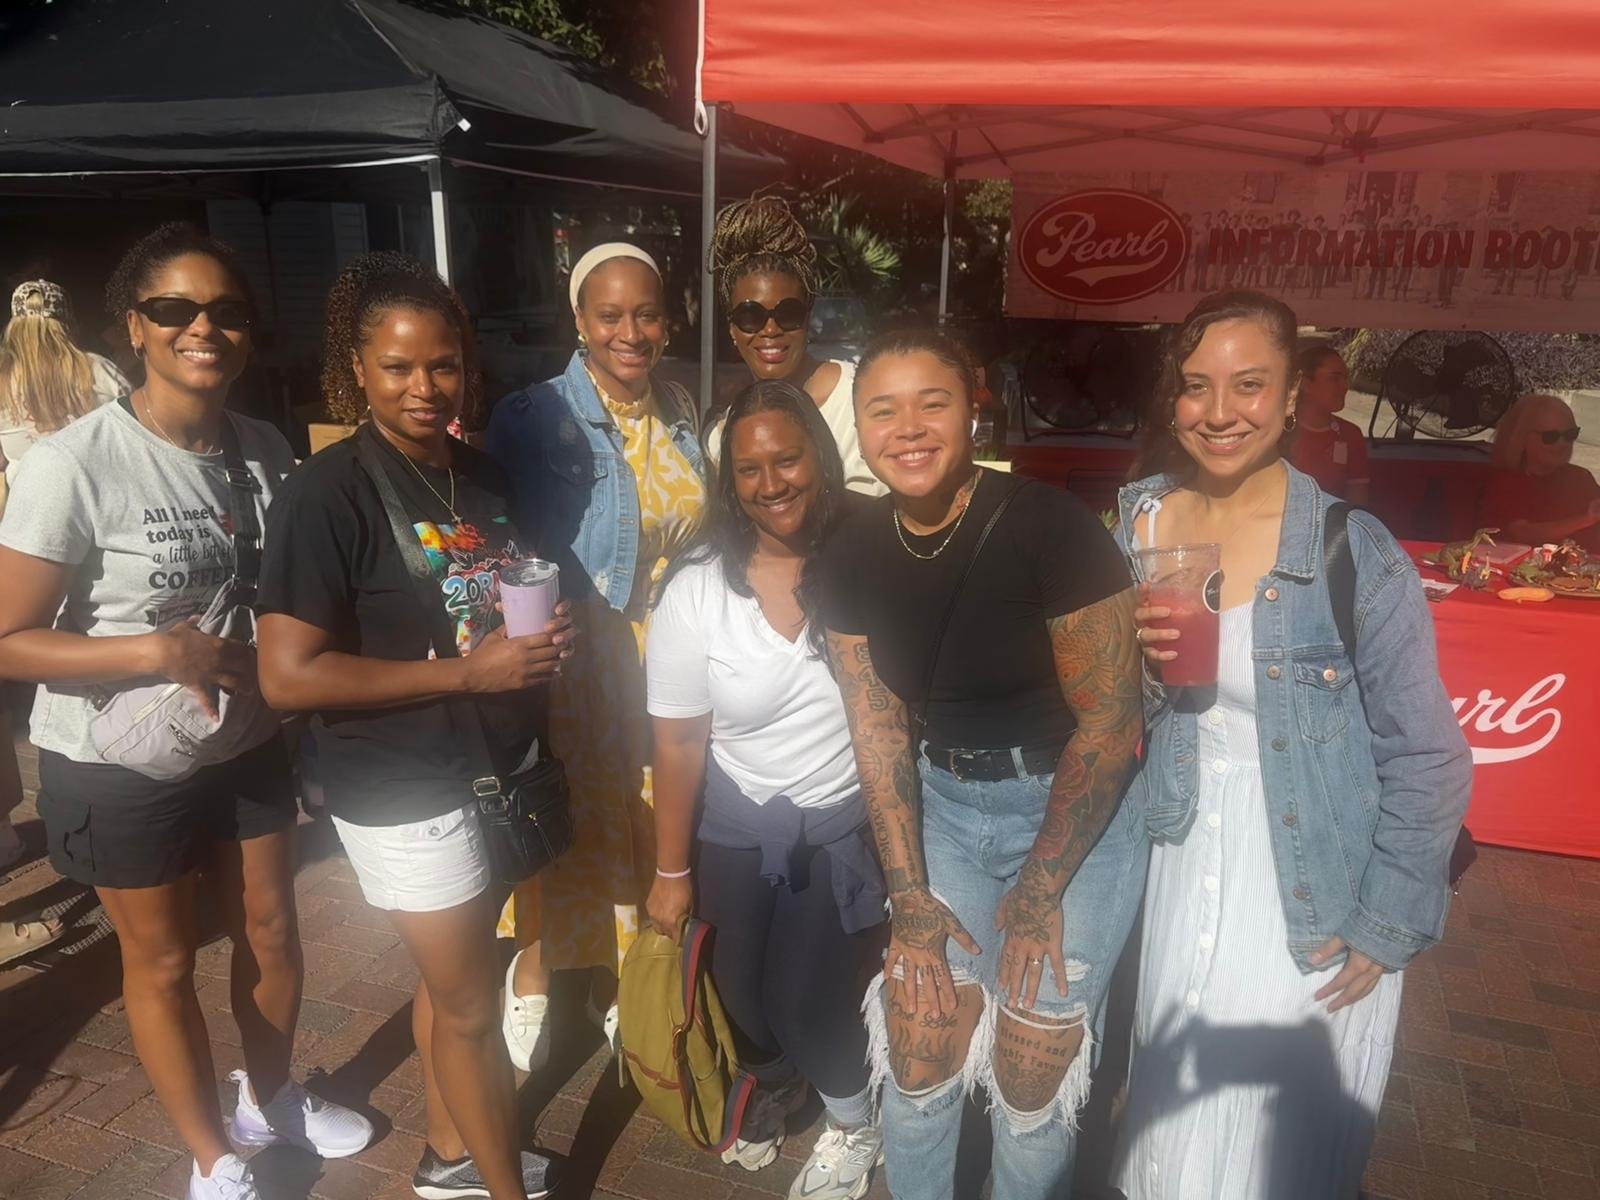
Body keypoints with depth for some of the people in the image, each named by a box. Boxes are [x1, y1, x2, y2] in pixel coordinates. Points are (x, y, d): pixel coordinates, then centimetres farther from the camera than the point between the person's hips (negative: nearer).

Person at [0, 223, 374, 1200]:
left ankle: (272, 1099, 46)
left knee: (270, 928, 19)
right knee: (163, 961, 13)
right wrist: (157, 651, -28)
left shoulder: (266, 450, -5)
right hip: (118, 762, -4)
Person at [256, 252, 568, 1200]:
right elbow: (289, 675, -21)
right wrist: (468, 672, -23)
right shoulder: (327, 493, -17)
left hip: (499, 766, 7)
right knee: (471, 1004, 8)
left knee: (453, 980, 22)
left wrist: (545, 636, 0)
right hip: (406, 794, -7)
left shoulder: (484, 474, 5)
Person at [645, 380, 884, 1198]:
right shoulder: (697, 587, -14)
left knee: (809, 1002, 4)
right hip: (740, 832, 2)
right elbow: (679, 740, -8)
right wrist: (672, 870, -2)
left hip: (847, 824, -1)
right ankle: (774, 1084, 55)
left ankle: (854, 1125, 39)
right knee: (745, 991, 18)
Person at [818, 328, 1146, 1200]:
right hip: (946, 803, 4)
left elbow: (1109, 718, -18)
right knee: (915, 1046, 8)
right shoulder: (851, 558, -7)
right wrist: (907, 893, -7)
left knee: (1031, 1073, 4)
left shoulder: (1048, 526, -22)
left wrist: (1038, 891, -13)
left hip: (1078, 810, -4)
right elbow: (878, 732, -2)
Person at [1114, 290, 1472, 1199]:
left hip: (1311, 897, -4)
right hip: (1182, 859, 4)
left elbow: (1428, 761, -11)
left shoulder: (1353, 553, -18)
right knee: (1174, 1124, 20)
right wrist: (1137, 660, -14)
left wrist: (1385, 927, -8)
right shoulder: (1141, 521, -3)